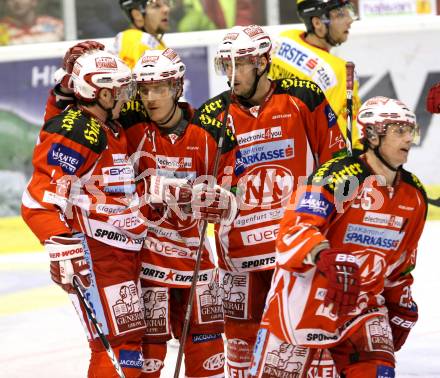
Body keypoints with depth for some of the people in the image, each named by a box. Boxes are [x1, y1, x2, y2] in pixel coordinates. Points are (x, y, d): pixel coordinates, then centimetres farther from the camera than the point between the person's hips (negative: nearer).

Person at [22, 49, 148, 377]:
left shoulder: (113, 131, 15)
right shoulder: (75, 133, -16)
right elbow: (38, 203, -24)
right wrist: (63, 248, -32)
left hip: (124, 251, 10)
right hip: (94, 254, -10)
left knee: (133, 337, 14)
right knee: (118, 340, -14)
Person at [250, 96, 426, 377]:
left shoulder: (414, 195, 6)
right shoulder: (338, 175, -18)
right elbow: (294, 229, -28)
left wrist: (401, 303, 18)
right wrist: (324, 256, -45)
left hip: (363, 302, 5)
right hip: (306, 298, -5)